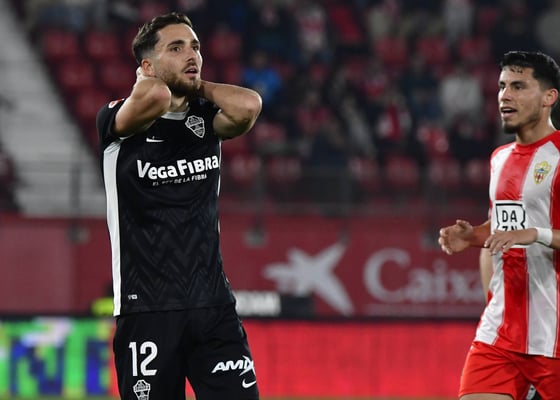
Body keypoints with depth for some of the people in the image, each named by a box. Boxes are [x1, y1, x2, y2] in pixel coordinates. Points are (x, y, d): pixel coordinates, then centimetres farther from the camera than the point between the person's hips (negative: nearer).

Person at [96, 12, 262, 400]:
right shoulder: (116, 118, -2)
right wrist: (146, 82, -2)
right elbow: (155, 97, -25)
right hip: (146, 310, -3)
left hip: (214, 307, 3)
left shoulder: (207, 120, 10)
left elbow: (248, 105, -13)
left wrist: (198, 85, 2)